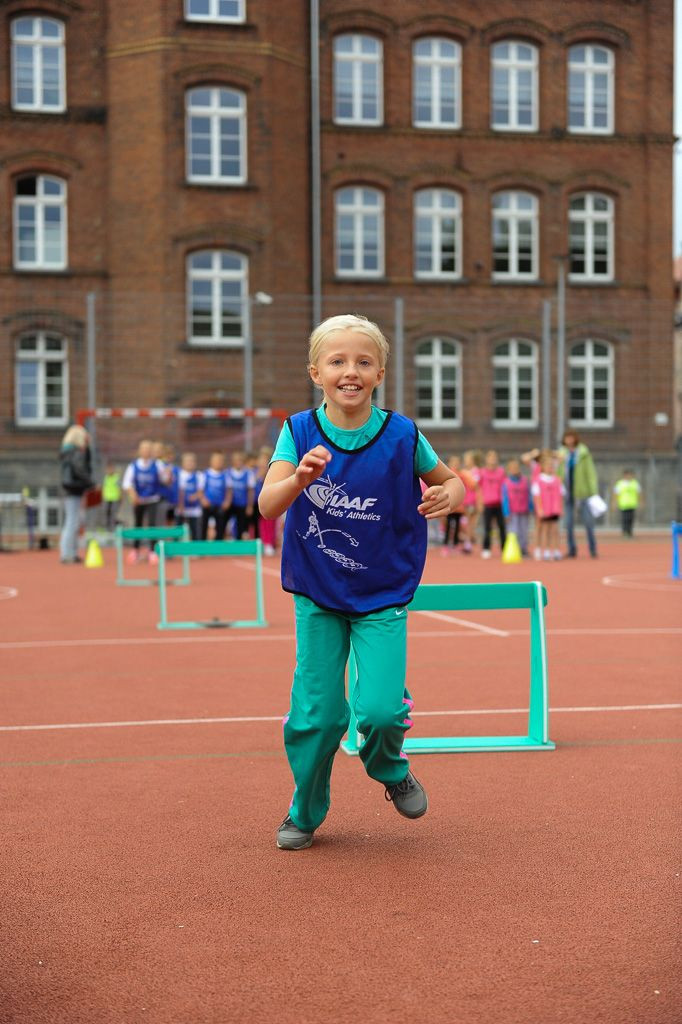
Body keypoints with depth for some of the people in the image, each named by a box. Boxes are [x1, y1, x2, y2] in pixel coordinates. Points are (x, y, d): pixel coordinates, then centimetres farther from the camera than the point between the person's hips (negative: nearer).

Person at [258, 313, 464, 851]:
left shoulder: (402, 435, -10)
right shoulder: (299, 432, -9)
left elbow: (452, 481, 6)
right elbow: (268, 505, -21)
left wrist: (448, 496, -19)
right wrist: (300, 477, -42)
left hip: (383, 596, -1)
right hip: (317, 594, 1)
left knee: (379, 709, -14)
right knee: (315, 715, 3)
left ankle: (392, 771, 21)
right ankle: (306, 812, 28)